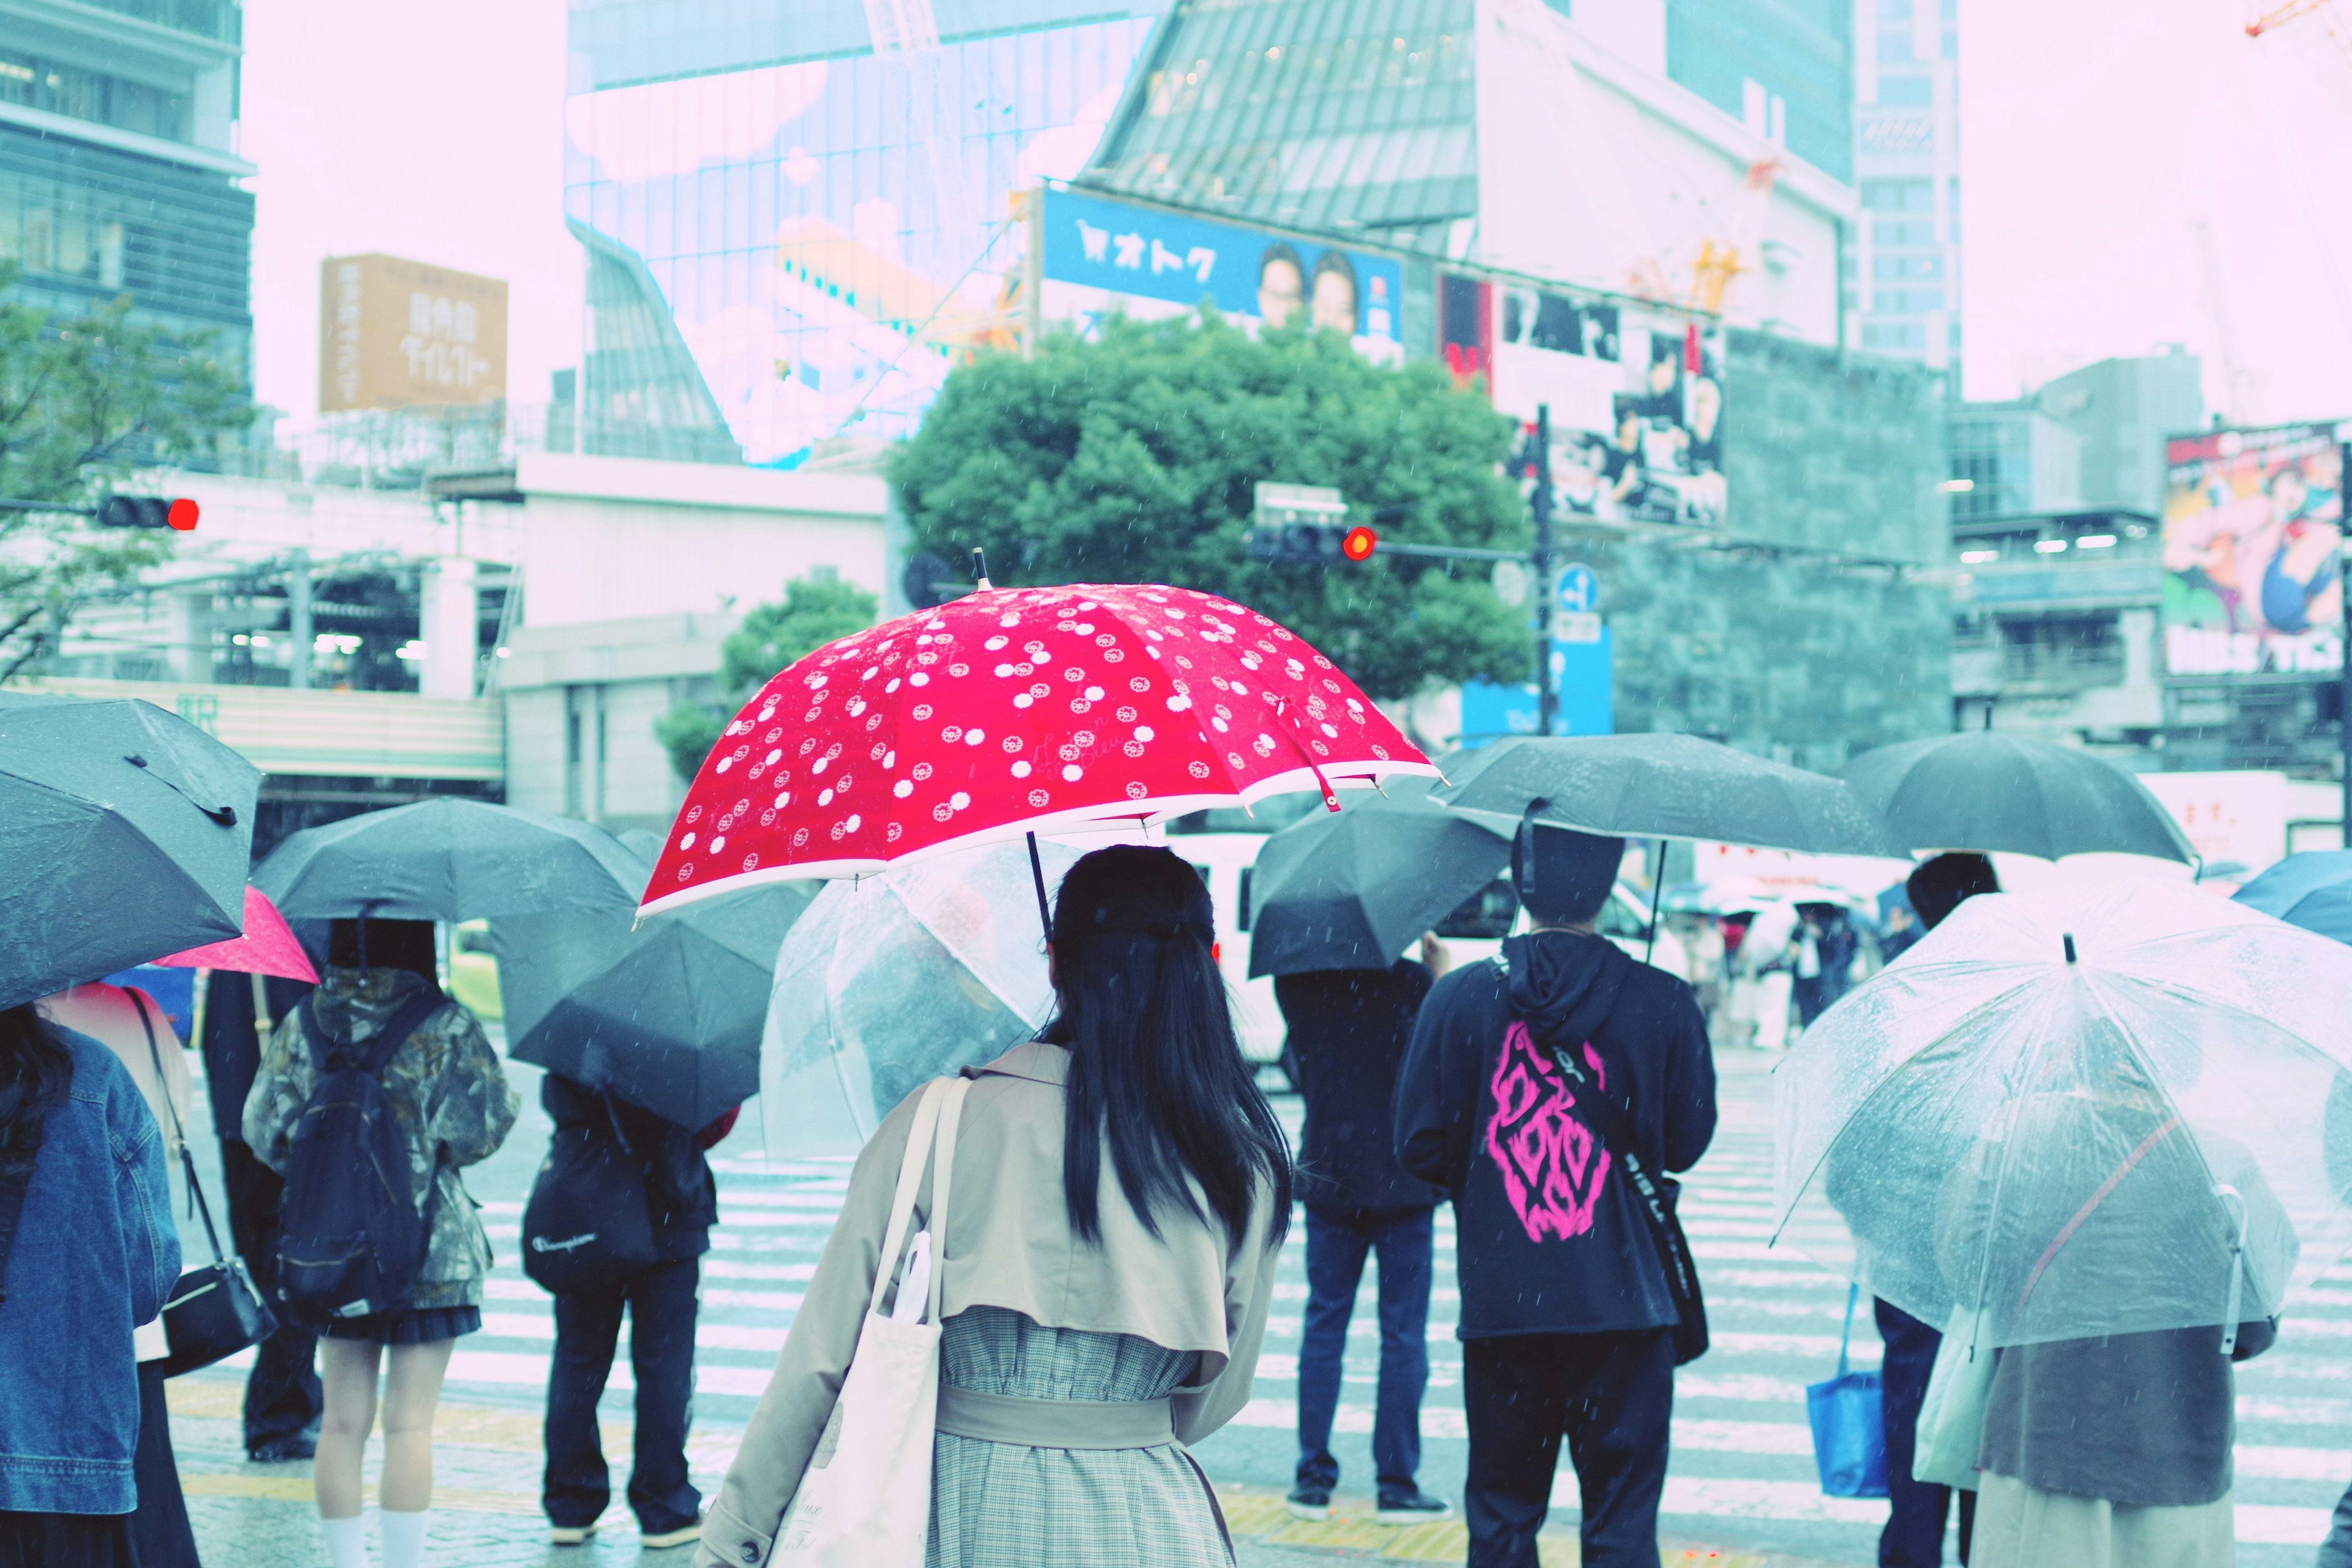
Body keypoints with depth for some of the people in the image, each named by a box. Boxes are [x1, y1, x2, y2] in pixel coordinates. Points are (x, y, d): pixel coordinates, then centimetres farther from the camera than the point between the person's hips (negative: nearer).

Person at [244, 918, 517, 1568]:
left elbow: (263, 1130, 3)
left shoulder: (301, 1026, 1)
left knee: (343, 1422, 11)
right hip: (430, 1249, -3)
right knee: (409, 1423, 0)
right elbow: (482, 1127, -9)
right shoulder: (445, 1027, -8)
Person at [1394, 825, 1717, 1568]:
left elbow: (1420, 1148, -1)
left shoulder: (1459, 998, -3)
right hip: (1623, 1304, -1)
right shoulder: (1664, 1003, -5)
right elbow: (1686, 1143, 4)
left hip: (1498, 1304, 1)